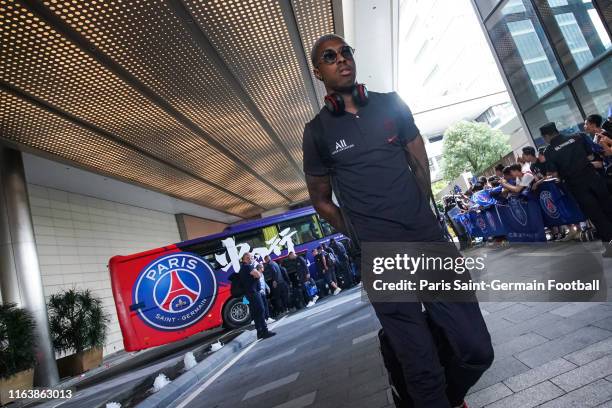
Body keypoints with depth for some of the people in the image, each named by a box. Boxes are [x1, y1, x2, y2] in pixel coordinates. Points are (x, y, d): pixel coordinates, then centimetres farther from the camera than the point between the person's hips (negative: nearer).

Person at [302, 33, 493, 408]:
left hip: (430, 241, 3)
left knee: (478, 351, 9)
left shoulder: (391, 106, 8)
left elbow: (420, 165, 16)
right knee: (423, 370, 3)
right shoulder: (318, 132, 1)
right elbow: (321, 200, 9)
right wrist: (364, 236, 6)